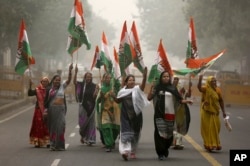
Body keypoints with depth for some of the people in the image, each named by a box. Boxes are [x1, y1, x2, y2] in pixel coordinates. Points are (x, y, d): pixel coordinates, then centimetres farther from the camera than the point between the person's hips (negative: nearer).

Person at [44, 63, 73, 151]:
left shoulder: (62, 86, 7)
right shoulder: (49, 89, 6)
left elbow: (69, 80, -6)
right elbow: (46, 100, 6)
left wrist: (70, 71, -20)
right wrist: (46, 109, -4)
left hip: (61, 108, 0)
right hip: (52, 109, 0)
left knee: (61, 126, -6)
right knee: (52, 126, 3)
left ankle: (60, 145, -4)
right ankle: (53, 144, 7)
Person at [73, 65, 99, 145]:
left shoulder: (93, 86, 1)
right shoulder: (81, 85, 1)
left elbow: (94, 96, -4)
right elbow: (74, 82, -15)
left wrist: (97, 90, -21)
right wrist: (75, 73, -26)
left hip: (91, 106, 0)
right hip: (83, 105, 0)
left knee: (91, 123, -1)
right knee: (83, 121, 4)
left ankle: (90, 139, 1)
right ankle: (82, 135, 29)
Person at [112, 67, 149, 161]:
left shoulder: (137, 89, -2)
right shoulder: (123, 91, 5)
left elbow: (143, 85, -22)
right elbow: (118, 101, 16)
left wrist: (144, 76, -37)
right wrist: (113, 96, -3)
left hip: (136, 114, 0)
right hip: (125, 115, 0)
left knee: (135, 133, 10)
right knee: (126, 131, -12)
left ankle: (133, 151, 25)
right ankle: (125, 150, -21)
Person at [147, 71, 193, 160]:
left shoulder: (173, 88, 9)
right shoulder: (157, 87, 3)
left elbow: (179, 99, 9)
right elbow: (149, 98, -1)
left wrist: (186, 101, -9)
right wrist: (151, 89, -15)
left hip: (170, 114, 3)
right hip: (159, 114, -3)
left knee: (169, 133, 8)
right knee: (160, 133, -9)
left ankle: (165, 150, 27)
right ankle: (161, 153, -8)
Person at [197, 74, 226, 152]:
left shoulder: (218, 90, 2)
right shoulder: (205, 89, -9)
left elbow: (221, 101, 9)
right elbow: (199, 87, -32)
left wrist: (223, 111, 8)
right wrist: (200, 80, -50)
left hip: (215, 112, 4)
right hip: (206, 112, -3)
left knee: (215, 129, 9)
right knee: (207, 128, 1)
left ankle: (215, 144, 24)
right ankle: (208, 145, 6)